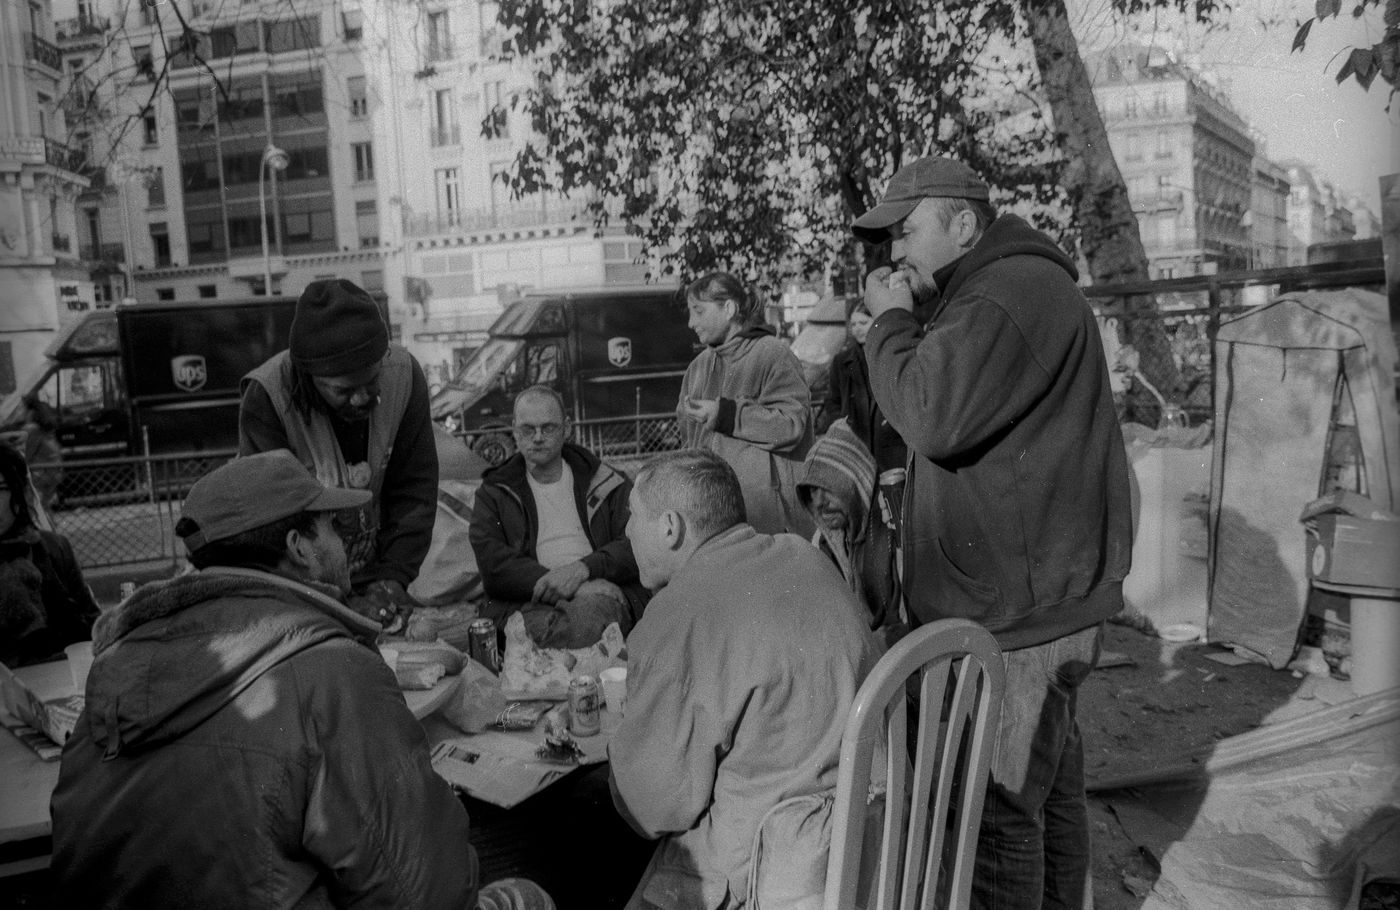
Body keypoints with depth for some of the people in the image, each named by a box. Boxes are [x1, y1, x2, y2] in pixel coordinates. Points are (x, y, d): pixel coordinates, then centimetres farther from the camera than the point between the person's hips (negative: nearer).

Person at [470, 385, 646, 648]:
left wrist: (584, 569, -14)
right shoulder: (493, 493, 18)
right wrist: (549, 581, -14)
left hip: (602, 593, 1)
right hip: (528, 603, -1)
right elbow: (492, 564, 3)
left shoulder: (607, 483, 18)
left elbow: (636, 545, 6)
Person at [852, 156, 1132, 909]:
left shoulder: (1012, 294, -17)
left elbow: (933, 418, -25)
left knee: (999, 806, -4)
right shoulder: (1014, 289, 19)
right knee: (1047, 780, 21)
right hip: (1036, 593, 11)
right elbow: (954, 416, 19)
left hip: (1016, 609, -11)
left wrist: (890, 320, -13)